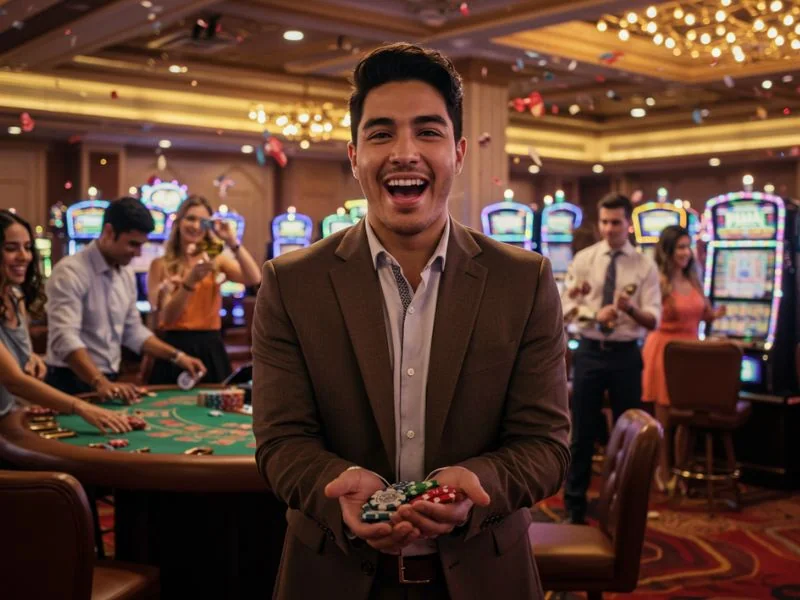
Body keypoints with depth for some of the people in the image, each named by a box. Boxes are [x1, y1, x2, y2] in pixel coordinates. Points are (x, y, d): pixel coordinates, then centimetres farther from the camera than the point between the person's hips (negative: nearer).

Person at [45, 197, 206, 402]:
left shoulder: (126, 275, 9)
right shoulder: (71, 272, -14)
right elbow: (65, 339, -25)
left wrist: (177, 356, 6)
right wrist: (101, 383, -36)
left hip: (110, 382, 6)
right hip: (72, 384, -6)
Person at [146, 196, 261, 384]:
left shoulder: (216, 260, 7)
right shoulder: (161, 265, 1)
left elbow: (254, 279, -10)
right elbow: (166, 317, -10)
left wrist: (234, 243, -15)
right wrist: (190, 282, -21)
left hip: (210, 349, 2)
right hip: (175, 348, -2)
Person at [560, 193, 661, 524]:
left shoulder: (644, 265, -1)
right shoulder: (583, 259, 2)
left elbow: (653, 320, -8)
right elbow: (566, 307, -4)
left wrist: (630, 309, -29)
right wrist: (595, 315, -23)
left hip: (626, 355, 0)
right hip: (590, 352, 0)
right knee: (582, 433, 6)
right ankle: (574, 507, 16)